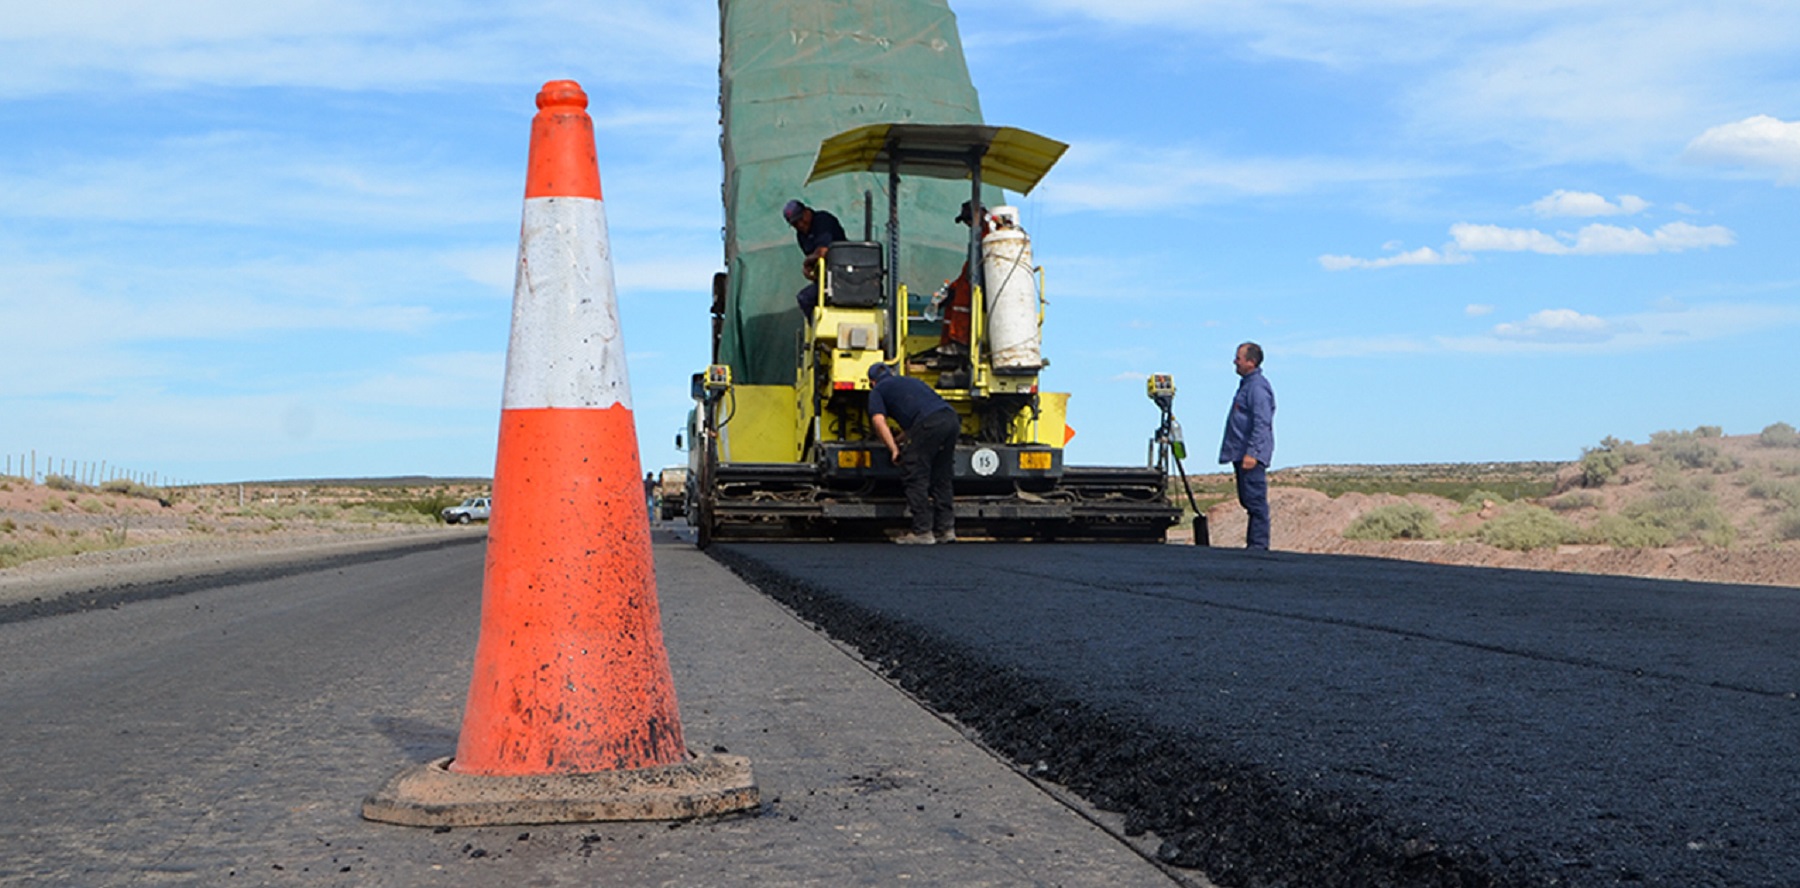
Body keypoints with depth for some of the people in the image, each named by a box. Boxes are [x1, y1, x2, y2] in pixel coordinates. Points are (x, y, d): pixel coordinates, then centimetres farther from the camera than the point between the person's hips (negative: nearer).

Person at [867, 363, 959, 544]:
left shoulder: (878, 390, 18)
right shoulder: (910, 381, 37)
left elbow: (879, 420, 3)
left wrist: (894, 449, 3)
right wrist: (907, 435, 52)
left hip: (928, 423, -7)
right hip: (951, 417, 7)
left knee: (916, 477, 1)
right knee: (943, 478, 15)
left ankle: (922, 532, 0)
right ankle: (945, 529, 17)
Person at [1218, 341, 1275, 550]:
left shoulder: (1258, 387, -14)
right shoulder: (1247, 384, 18)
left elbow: (1262, 423, -21)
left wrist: (1252, 453, -25)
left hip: (1252, 456, -11)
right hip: (1241, 454, 11)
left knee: (1255, 500, -8)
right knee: (1248, 500, 13)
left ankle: (1259, 545, -6)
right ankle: (1254, 543, 18)